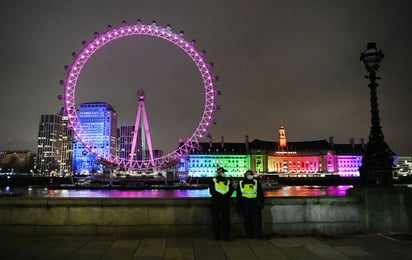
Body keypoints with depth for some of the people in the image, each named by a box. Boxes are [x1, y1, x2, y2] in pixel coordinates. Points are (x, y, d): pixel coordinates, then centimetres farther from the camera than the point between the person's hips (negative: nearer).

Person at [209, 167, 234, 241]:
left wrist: (225, 196, -13)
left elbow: (231, 190, 6)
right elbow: (212, 191, -4)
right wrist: (220, 196, -16)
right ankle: (217, 235, 12)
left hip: (225, 202, 2)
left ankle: (227, 235, 4)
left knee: (226, 219, 0)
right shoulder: (213, 181, 6)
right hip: (216, 202, -2)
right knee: (216, 219, 2)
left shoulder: (228, 181, 14)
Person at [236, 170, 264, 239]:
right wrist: (238, 205, 11)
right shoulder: (241, 183, 10)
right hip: (245, 204, 2)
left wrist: (261, 203, 3)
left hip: (255, 203, -1)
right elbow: (238, 196, 15)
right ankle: (249, 234, 13)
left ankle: (258, 234, -2)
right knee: (247, 220, 4)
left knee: (257, 219, -6)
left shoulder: (256, 182, 7)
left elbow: (260, 194, 9)